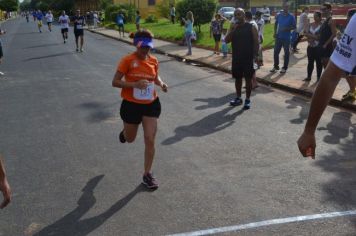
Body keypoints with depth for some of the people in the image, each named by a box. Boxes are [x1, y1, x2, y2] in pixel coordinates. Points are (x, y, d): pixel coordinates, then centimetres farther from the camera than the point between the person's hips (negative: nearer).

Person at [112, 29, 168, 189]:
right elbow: (115, 82, -15)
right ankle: (124, 132, 57)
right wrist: (135, 84, -28)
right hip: (131, 105, -3)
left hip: (151, 104, 3)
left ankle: (147, 175, 14)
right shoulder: (128, 60, -16)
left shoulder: (153, 61, -1)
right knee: (130, 139, 17)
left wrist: (161, 84, -5)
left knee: (150, 140, -1)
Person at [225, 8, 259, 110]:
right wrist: (233, 30, -13)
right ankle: (238, 98, 25)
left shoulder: (251, 27, -5)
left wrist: (255, 56, -13)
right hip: (236, 58, 4)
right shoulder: (233, 28, 7)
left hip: (248, 58, -4)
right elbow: (226, 40, -2)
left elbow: (256, 42, -6)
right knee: (237, 78, 12)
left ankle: (248, 100, 11)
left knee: (248, 78, 1)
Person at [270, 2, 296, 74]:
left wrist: (286, 28, -20)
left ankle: (284, 68, 13)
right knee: (276, 52, 6)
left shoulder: (291, 17, -6)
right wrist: (275, 32, 3)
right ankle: (276, 66, 19)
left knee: (286, 53, 4)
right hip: (278, 37, 4)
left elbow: (294, 27, -4)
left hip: (286, 38, -3)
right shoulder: (279, 16, 4)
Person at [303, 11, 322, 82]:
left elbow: (320, 36, -15)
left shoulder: (321, 25, -7)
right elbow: (306, 33, 7)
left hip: (318, 47, -5)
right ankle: (309, 76, 16)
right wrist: (314, 36, -10)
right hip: (310, 46, 5)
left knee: (318, 63, 0)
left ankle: (318, 77, 7)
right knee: (310, 62, 9)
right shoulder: (311, 24, 11)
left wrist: (310, 35, -12)